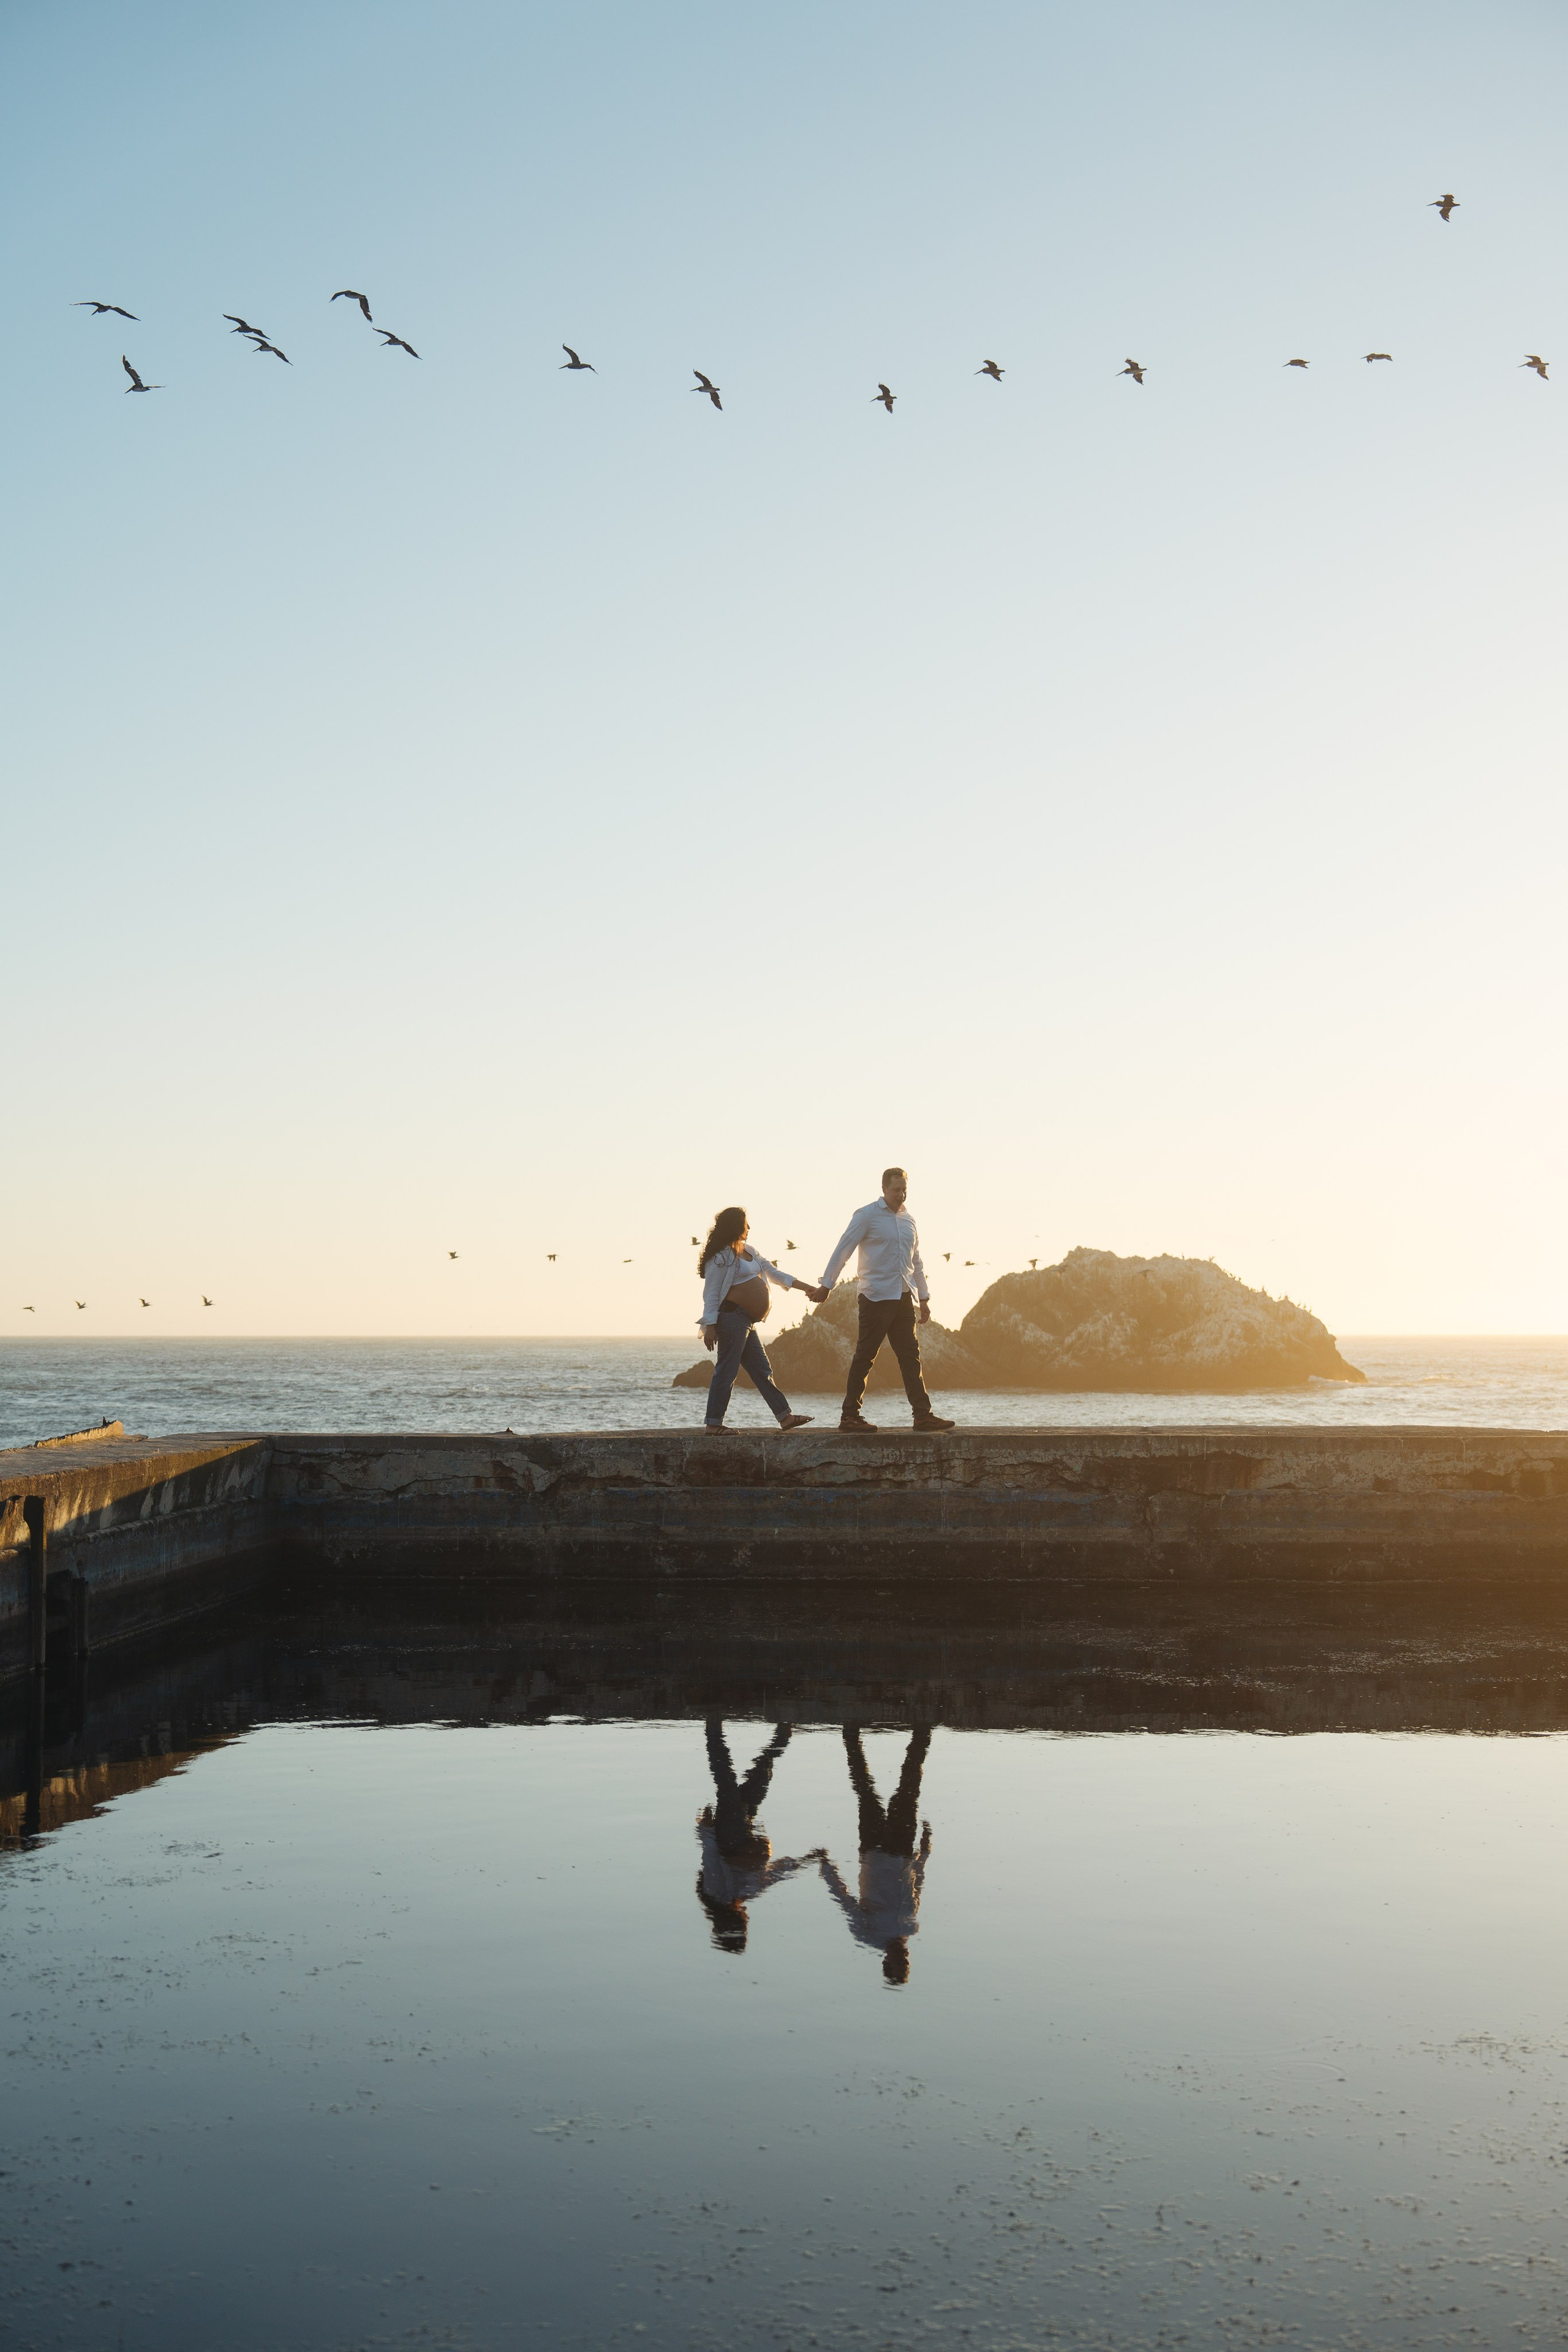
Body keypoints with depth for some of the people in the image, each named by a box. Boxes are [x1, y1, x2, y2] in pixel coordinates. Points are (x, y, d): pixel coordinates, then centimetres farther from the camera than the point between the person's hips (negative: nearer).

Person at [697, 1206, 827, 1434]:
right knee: (727, 1371, -8)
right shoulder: (721, 1257, -8)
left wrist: (806, 1288, 13)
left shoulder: (748, 1251, 19)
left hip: (747, 1322, 10)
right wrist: (710, 1326, -19)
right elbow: (711, 1293, -11)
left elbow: (774, 1274, 20)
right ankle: (714, 1424, -4)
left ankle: (785, 1417, 11)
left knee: (762, 1371, 9)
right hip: (732, 1318, -10)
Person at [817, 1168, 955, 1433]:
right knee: (865, 1356, -5)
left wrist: (924, 1298, 22)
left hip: (903, 1298, 6)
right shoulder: (867, 1216, -4)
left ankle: (923, 1414, 5)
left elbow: (916, 1262, 23)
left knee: (911, 1356, 4)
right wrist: (826, 1285, -7)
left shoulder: (908, 1220, 16)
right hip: (876, 1298, -6)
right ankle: (850, 1415, -1)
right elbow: (842, 1252, -4)